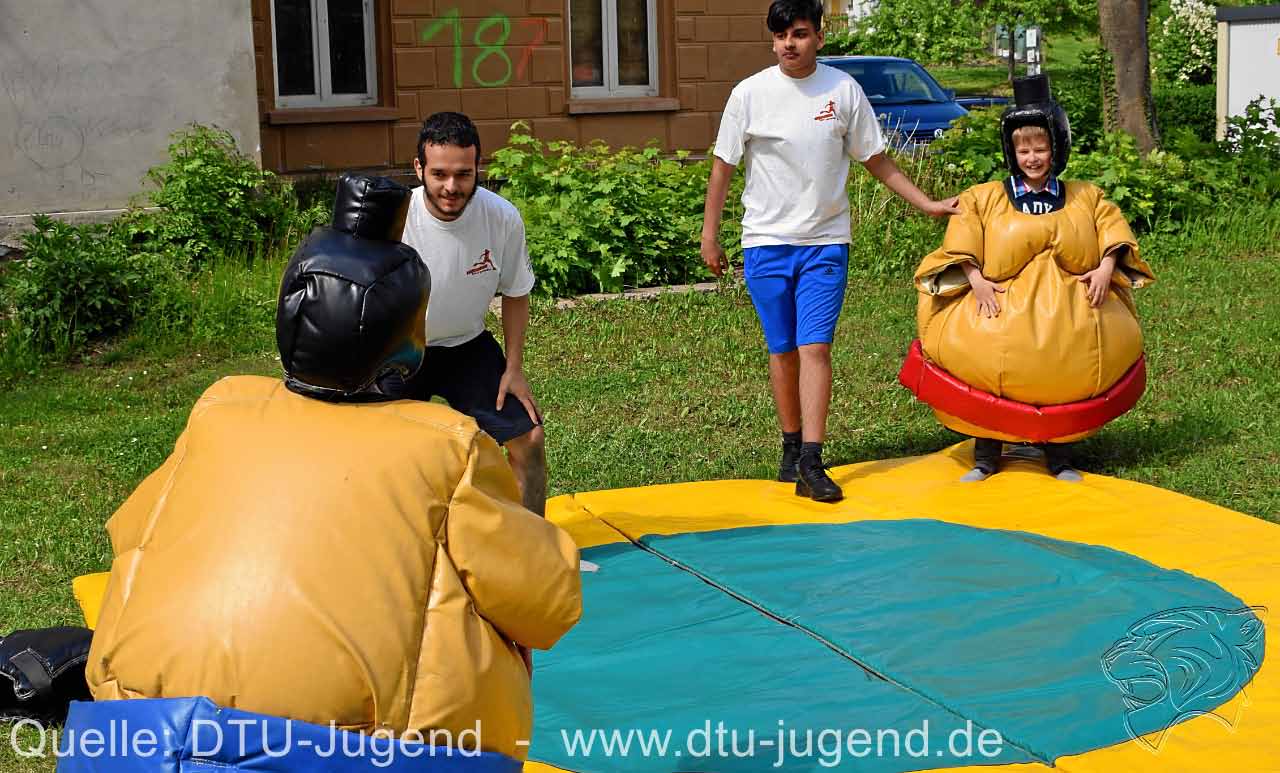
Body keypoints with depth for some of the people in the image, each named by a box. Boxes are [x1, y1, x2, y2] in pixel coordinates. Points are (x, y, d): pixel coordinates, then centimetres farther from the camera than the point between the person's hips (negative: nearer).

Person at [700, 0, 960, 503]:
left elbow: (876, 161, 9)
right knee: (782, 350, 6)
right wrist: (709, 235, 5)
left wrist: (927, 204, 6)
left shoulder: (844, 90, 0)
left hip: (826, 241, 0)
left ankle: (811, 464, -13)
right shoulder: (750, 94, -2)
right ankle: (791, 447, 21)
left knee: (815, 347, -10)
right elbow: (723, 167, 5)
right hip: (766, 241, 0)